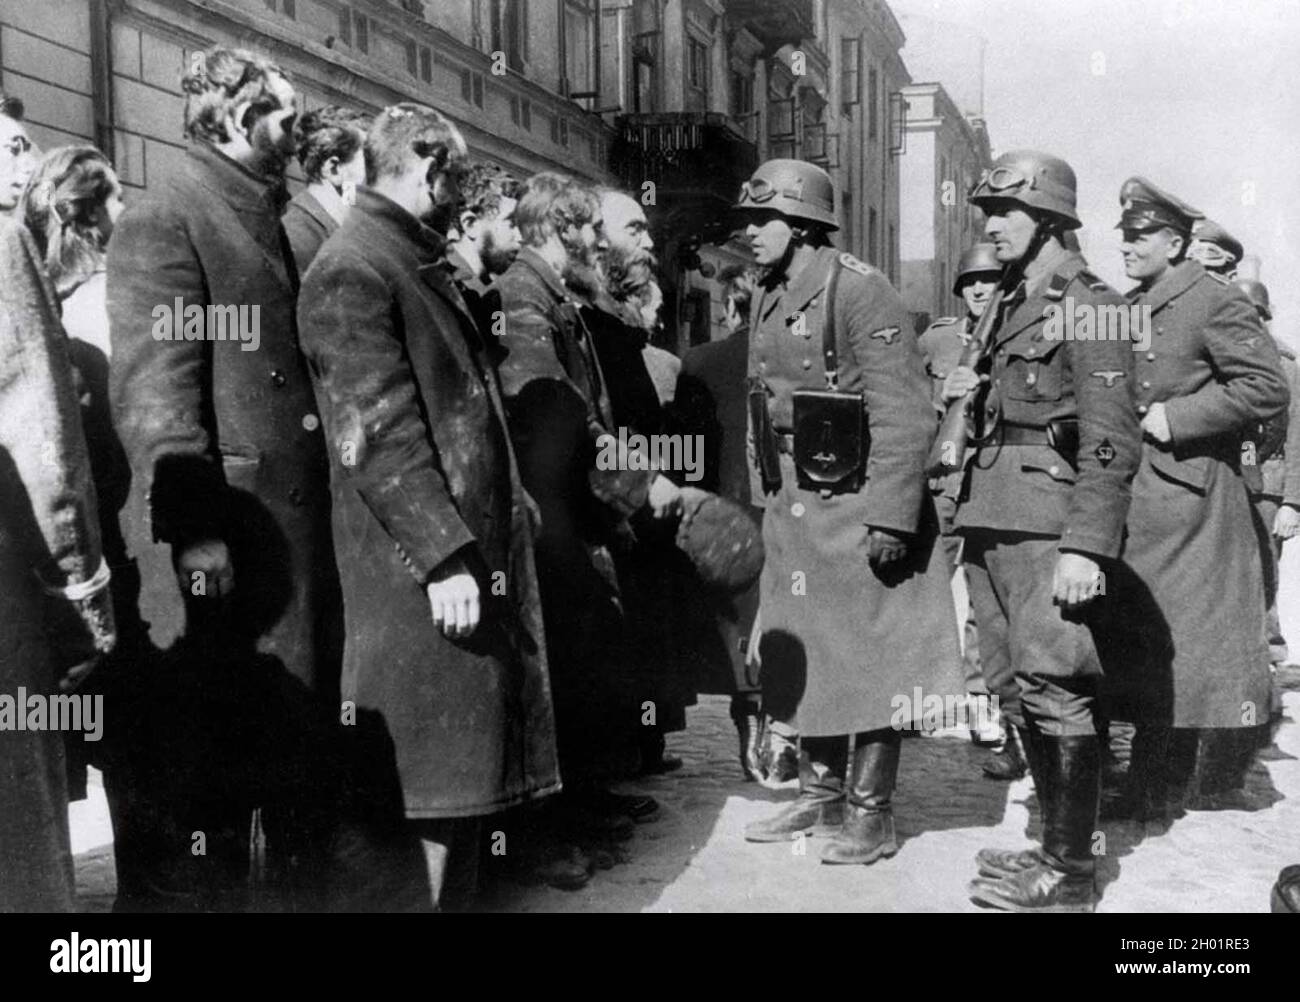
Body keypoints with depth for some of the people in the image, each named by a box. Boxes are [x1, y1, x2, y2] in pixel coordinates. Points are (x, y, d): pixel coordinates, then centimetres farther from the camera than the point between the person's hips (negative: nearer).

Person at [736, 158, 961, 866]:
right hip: (792, 508, 8)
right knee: (804, 654, 14)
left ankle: (871, 813, 12)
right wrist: (765, 500, 14)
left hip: (857, 507, -8)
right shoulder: (769, 300, 11)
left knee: (870, 655, 0)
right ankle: (819, 795, 27)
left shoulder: (860, 291, -14)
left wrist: (890, 517, -21)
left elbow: (905, 415, -19)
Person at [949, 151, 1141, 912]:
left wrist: (1086, 548, -19)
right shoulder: (1014, 306, 19)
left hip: (1051, 532, -8)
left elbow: (1111, 442, -13)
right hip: (997, 526, 8)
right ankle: (1058, 844, 23)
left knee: (1056, 690, -6)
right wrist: (976, 391, 9)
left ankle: (1070, 874, 3)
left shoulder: (1090, 307, -6)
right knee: (1021, 692, 11)